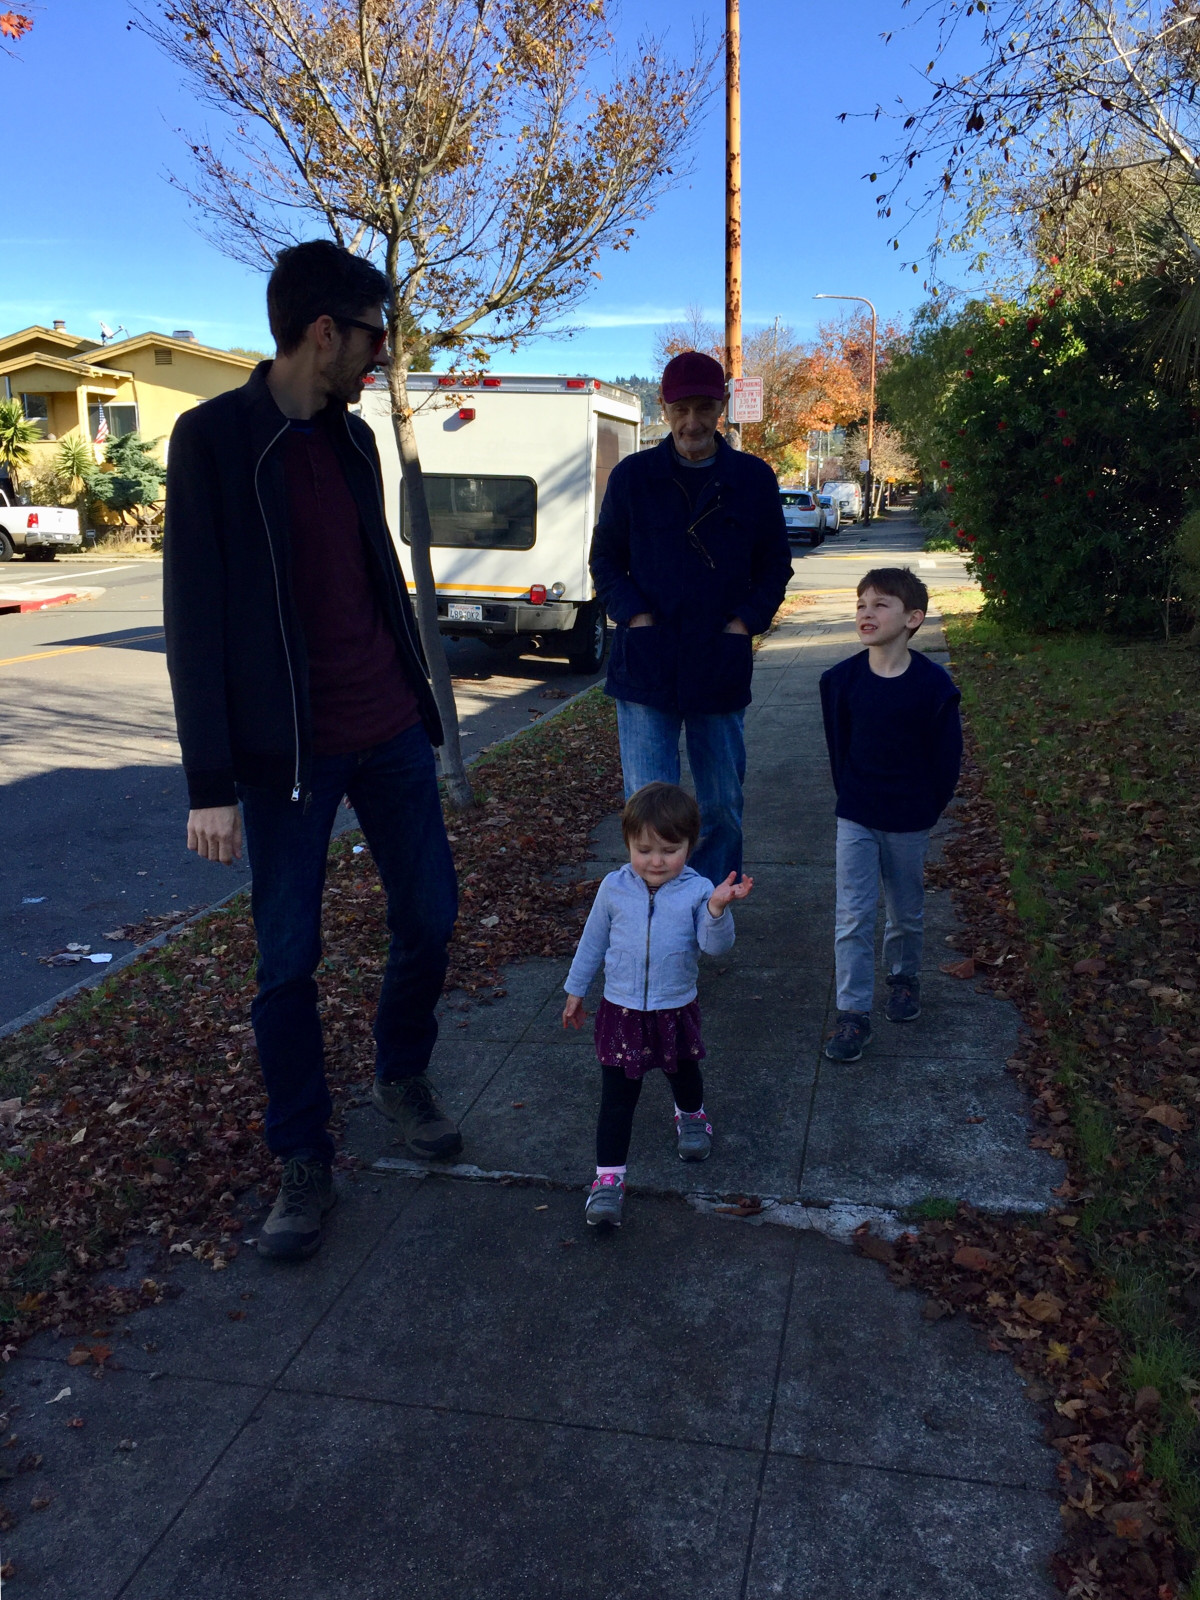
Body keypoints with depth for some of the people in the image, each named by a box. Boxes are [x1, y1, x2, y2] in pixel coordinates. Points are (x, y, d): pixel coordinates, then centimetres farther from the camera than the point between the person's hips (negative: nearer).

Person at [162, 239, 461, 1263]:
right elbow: (194, 617, -12)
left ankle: (403, 1078, 37)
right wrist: (210, 784, -14)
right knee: (288, 958, 3)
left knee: (429, 915, 11)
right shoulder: (214, 438, -9)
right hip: (288, 752, -6)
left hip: (390, 734, 6)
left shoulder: (354, 437, 10)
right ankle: (305, 1162, 21)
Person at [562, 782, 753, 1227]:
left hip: (676, 1010, 0)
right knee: (617, 1095, 0)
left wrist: (718, 909, -39)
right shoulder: (614, 888, -6)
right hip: (621, 1011, 0)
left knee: (684, 1074, 25)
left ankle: (691, 1116, 57)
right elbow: (593, 940, 6)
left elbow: (716, 945, -20)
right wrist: (575, 990, 13)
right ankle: (608, 1176, 8)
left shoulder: (697, 890, -12)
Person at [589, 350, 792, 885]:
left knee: (724, 808, 12)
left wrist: (747, 620, -4)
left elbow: (775, 564, 11)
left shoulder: (754, 479, 4)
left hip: (721, 668, 2)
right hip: (646, 666, -2)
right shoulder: (633, 475, 0)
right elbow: (605, 559, 8)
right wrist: (634, 615, -8)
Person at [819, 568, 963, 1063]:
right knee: (853, 916, -1)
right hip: (855, 819, 1)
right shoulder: (841, 679, -8)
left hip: (909, 823, -1)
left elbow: (948, 754, -4)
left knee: (906, 912, 16)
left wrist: (927, 810, 1)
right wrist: (852, 799, 7)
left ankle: (903, 976, 43)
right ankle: (853, 1012, 7)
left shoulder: (934, 684, -14)